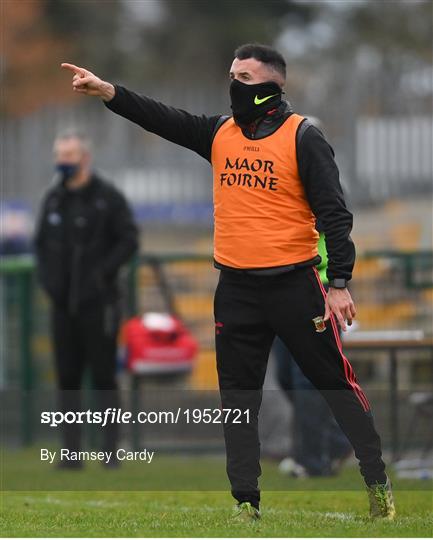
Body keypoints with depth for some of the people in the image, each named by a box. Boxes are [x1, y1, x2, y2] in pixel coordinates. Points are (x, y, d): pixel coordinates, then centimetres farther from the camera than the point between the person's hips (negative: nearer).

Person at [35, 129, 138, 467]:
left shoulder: (109, 198, -5)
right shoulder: (54, 199, 12)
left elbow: (129, 241, -6)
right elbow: (41, 242, 21)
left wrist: (102, 273, -13)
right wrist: (47, 276, 6)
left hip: (98, 302, -6)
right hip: (63, 303, 6)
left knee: (103, 377, -3)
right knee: (68, 379, 5)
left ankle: (111, 449, 0)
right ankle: (72, 451, 9)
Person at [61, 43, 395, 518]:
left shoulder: (302, 137, -7)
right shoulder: (219, 133, 8)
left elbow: (333, 212, -10)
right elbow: (163, 119, 0)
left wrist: (339, 283, -15)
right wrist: (107, 92, -14)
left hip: (293, 283, -5)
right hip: (236, 288, 5)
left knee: (335, 380, 0)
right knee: (237, 394, 7)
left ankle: (377, 481, 9)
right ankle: (245, 503, 12)